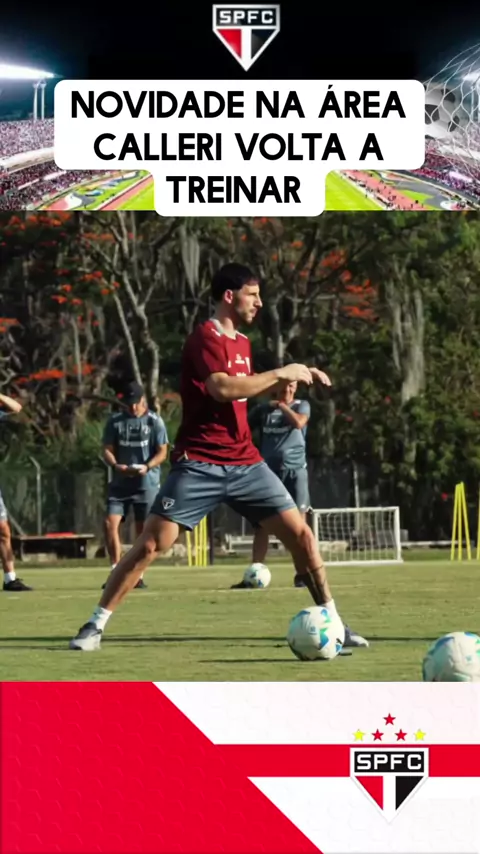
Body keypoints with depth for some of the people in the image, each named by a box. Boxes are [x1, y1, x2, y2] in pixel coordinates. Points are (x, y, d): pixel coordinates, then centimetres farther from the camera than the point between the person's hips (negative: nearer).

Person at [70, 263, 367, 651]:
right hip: (199, 465, -7)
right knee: (151, 544, -9)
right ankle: (96, 625, 1)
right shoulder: (204, 338, -11)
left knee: (300, 533, -1)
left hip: (245, 463, 7)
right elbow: (223, 388, -28)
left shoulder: (242, 342, 14)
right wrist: (282, 373, -22)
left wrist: (296, 377, 13)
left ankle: (331, 619, 8)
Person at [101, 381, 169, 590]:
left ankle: (138, 575, 11)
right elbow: (107, 450, 5)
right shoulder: (115, 421, 5)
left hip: (147, 483, -2)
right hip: (120, 483, 2)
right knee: (110, 523, -10)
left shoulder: (154, 421, -1)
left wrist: (147, 467, -22)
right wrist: (116, 466, -16)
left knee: (143, 530, 1)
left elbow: (162, 452, -3)